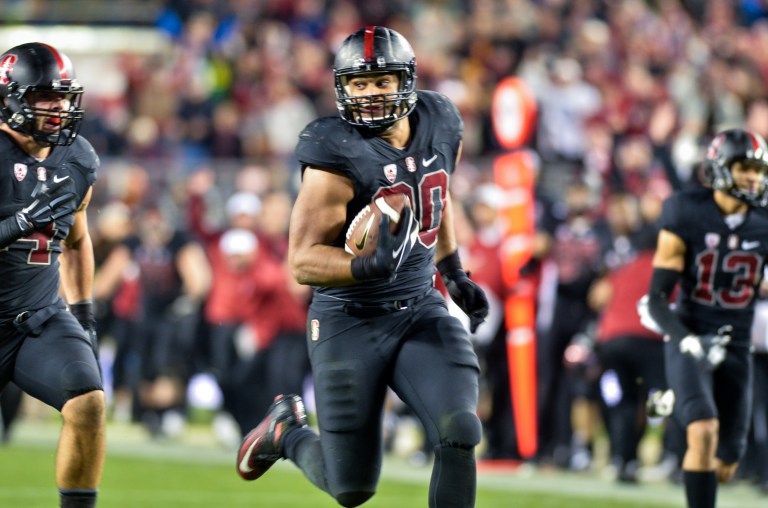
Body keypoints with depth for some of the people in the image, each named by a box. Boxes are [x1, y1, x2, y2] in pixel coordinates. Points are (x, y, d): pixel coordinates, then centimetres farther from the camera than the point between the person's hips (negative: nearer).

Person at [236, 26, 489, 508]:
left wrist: (455, 274, 21)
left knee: (459, 432, -20)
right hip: (351, 323, -4)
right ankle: (287, 429, 36)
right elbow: (302, 261, -20)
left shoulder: (440, 127, 0)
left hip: (420, 310, 4)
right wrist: (366, 267, -37)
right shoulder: (338, 158, -20)